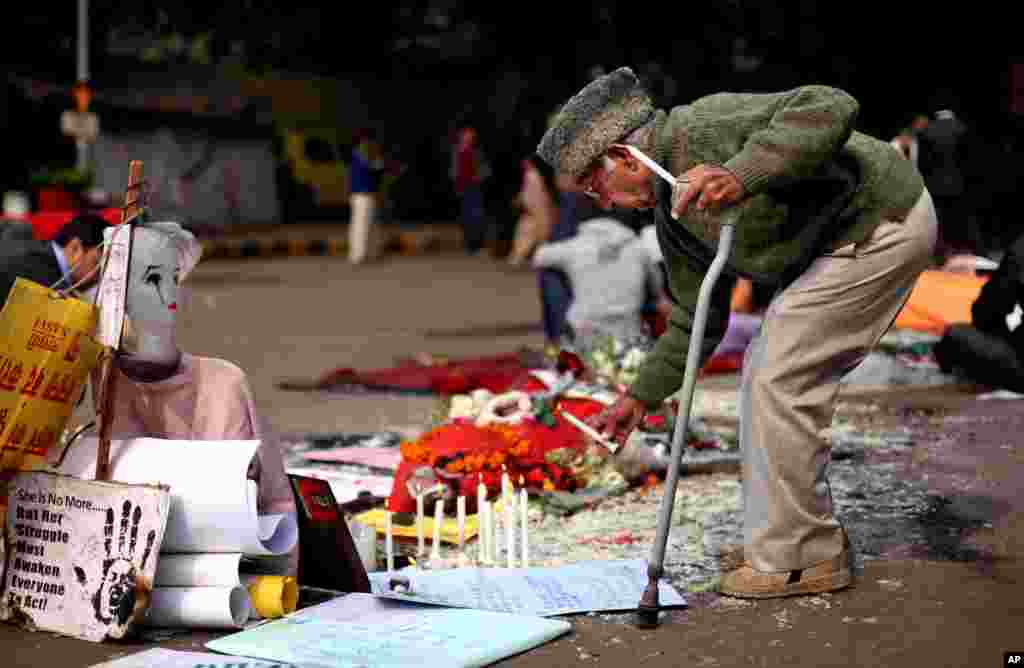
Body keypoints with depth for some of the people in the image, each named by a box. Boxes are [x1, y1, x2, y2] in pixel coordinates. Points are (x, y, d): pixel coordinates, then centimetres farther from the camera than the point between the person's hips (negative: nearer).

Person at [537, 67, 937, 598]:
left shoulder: (704, 128, -21)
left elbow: (830, 109, -34)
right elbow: (697, 321, 18)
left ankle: (793, 558, 1)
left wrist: (742, 176, -44)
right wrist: (641, 396, 19)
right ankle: (811, 541, 23)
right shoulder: (674, 214, 8)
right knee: (768, 375, 13)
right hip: (847, 241, 10)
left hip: (884, 225, -10)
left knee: (779, 379, -9)